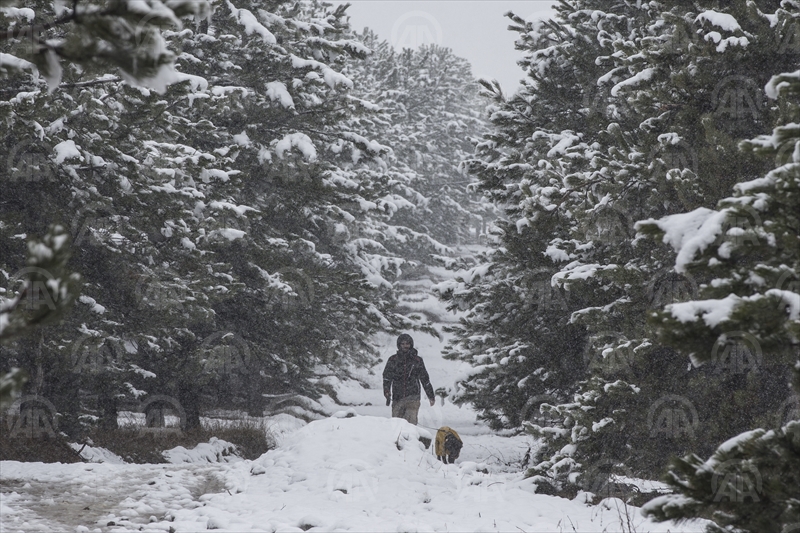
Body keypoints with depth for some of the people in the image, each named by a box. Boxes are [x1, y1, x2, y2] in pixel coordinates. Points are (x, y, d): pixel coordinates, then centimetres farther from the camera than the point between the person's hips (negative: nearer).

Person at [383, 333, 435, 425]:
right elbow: (387, 376, -1)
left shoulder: (417, 360, 8)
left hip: (413, 397, -1)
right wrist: (386, 391, -19)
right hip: (397, 398, 1)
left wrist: (431, 396, 20)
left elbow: (425, 379, 16)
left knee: (411, 422, -14)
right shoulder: (393, 360, 8)